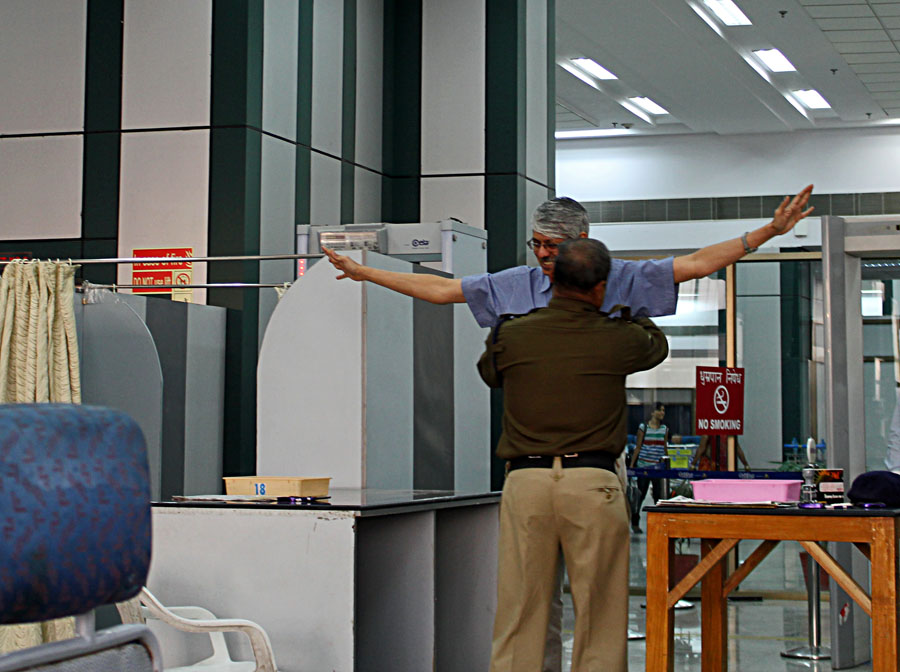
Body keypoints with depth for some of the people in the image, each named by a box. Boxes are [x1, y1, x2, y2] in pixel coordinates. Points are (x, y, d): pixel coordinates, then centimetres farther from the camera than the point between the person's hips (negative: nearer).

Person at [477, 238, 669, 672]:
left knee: (519, 611, 6)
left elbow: (488, 372, 26)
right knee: (600, 614, 5)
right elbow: (657, 345, 24)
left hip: (525, 479, 2)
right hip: (593, 481, -1)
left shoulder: (510, 336, 3)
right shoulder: (618, 339, 1)